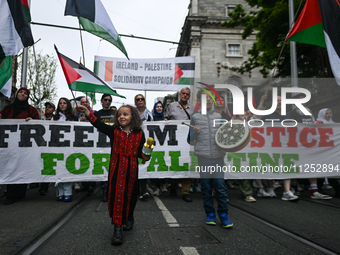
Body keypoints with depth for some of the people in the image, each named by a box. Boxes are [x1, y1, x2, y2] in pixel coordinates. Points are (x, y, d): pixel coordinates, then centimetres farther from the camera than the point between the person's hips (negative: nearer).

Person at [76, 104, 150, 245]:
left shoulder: (139, 134, 0)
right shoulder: (114, 131, -1)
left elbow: (140, 152, 4)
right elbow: (99, 124, -12)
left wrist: (145, 155, -16)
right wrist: (87, 112, -21)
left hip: (131, 169, 1)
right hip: (116, 168, 0)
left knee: (130, 195, 15)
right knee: (116, 195, -4)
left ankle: (129, 218, 42)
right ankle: (117, 228, 4)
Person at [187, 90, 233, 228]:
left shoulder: (219, 116, 13)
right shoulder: (195, 117, 7)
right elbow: (190, 141, 7)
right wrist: (195, 133, -13)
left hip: (218, 156, 1)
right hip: (203, 156, -1)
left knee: (220, 185, -2)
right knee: (206, 186, 6)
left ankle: (223, 214, 12)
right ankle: (210, 213, 20)